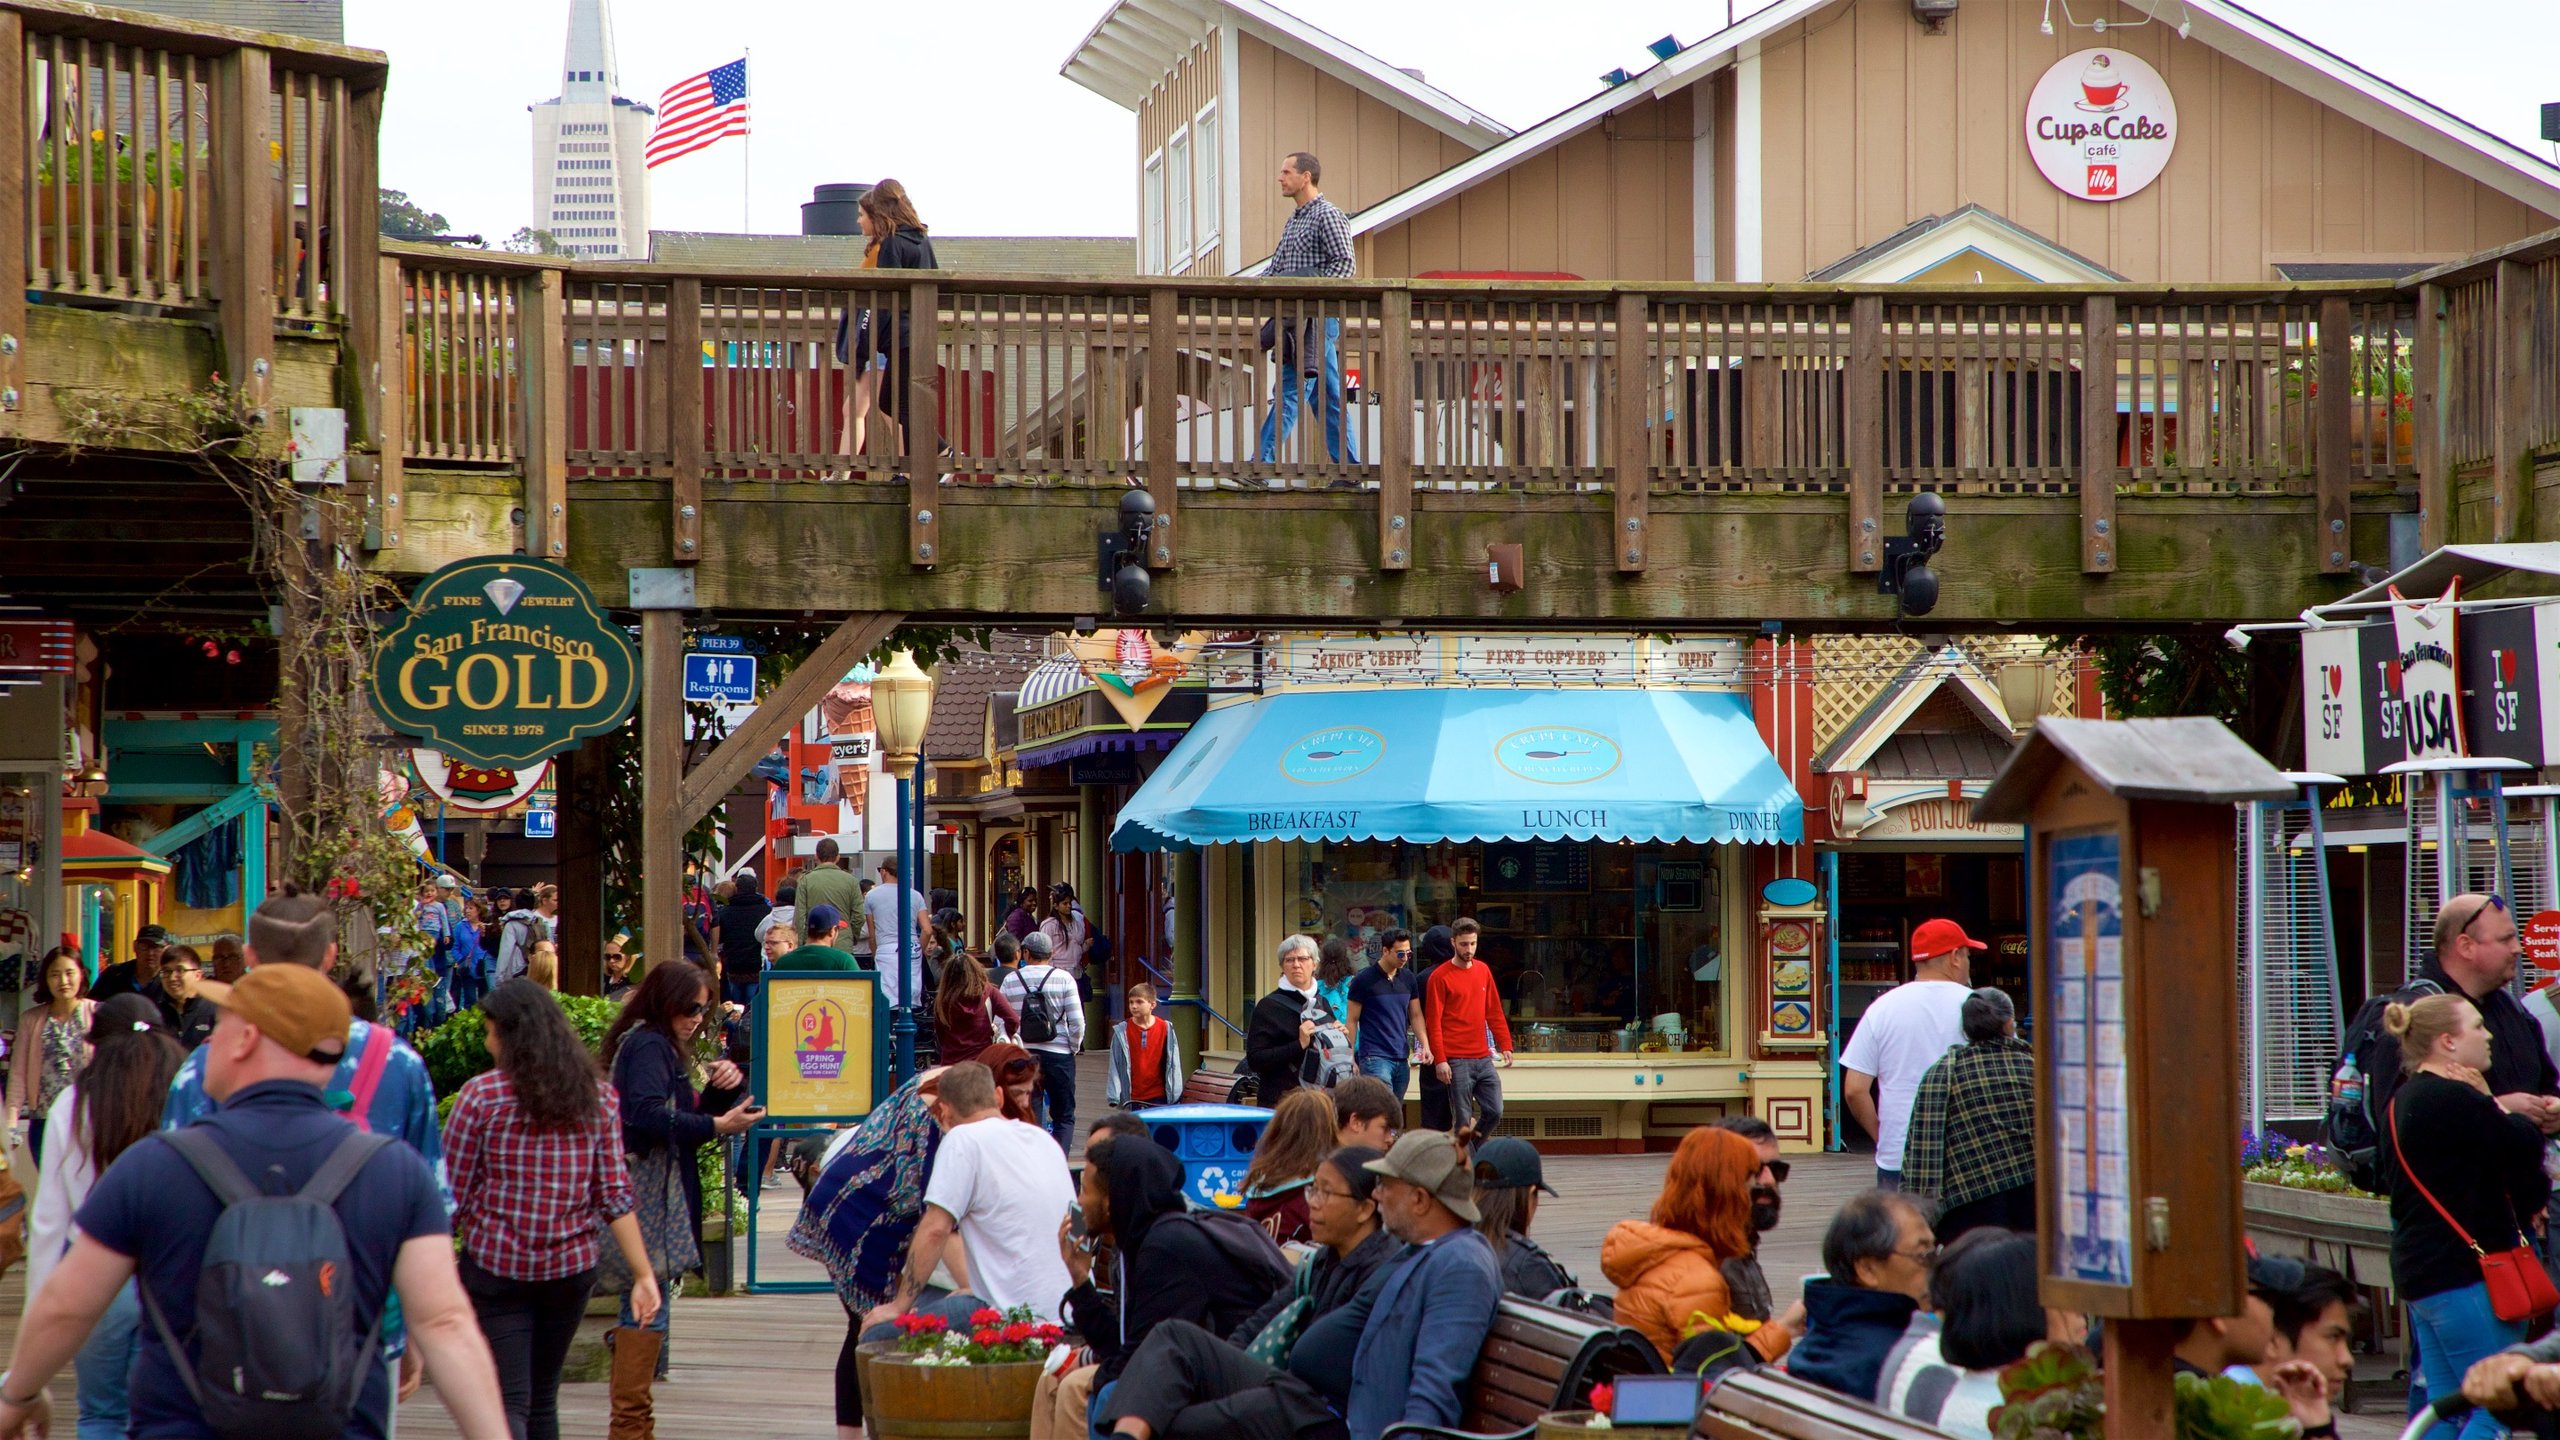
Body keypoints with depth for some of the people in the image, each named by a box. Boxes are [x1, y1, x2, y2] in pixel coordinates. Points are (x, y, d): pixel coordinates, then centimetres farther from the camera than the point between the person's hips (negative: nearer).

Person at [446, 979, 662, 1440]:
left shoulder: (481, 1095, -8)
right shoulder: (598, 1098, 3)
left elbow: (452, 1196, -7)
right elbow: (615, 1195, 0)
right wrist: (643, 1274, 0)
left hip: (495, 1267, -4)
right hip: (572, 1268, 4)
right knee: (543, 1398, 19)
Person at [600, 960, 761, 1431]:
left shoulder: (662, 1047, 20)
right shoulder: (647, 1045, -12)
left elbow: (683, 1117, 21)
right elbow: (647, 1115, -26)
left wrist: (722, 1088, 3)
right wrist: (716, 1125, -26)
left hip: (661, 1193, 11)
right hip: (648, 1193, -11)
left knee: (643, 1306, 12)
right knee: (647, 1307, -9)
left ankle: (629, 1424, 17)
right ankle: (631, 1422, -8)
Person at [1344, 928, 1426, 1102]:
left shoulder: (1409, 979, 10)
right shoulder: (1364, 980, -5)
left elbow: (1416, 1015, 15)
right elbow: (1352, 1020, -2)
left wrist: (1425, 1044, -1)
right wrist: (1350, 1057, -6)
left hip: (1402, 1059, 6)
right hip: (1374, 1057, -6)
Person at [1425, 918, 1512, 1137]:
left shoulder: (1483, 971, 12)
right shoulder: (1441, 977, -4)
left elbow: (1494, 1012, 17)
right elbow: (1434, 1021, -7)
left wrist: (1505, 1045, 8)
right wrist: (1440, 1059, -14)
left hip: (1484, 1059, 5)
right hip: (1456, 1061, -5)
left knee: (1495, 1111, 2)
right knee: (1463, 1120, -4)